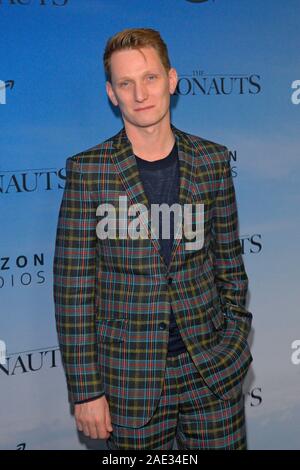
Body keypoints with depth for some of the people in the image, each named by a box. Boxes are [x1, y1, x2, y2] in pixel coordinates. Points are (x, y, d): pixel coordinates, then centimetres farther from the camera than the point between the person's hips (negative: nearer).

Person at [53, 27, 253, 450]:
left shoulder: (212, 161, 0)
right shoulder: (88, 170, -9)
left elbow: (229, 261, 8)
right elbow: (73, 287, -7)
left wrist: (237, 343, 7)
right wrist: (85, 388, -7)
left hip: (214, 367, 3)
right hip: (130, 376, -2)